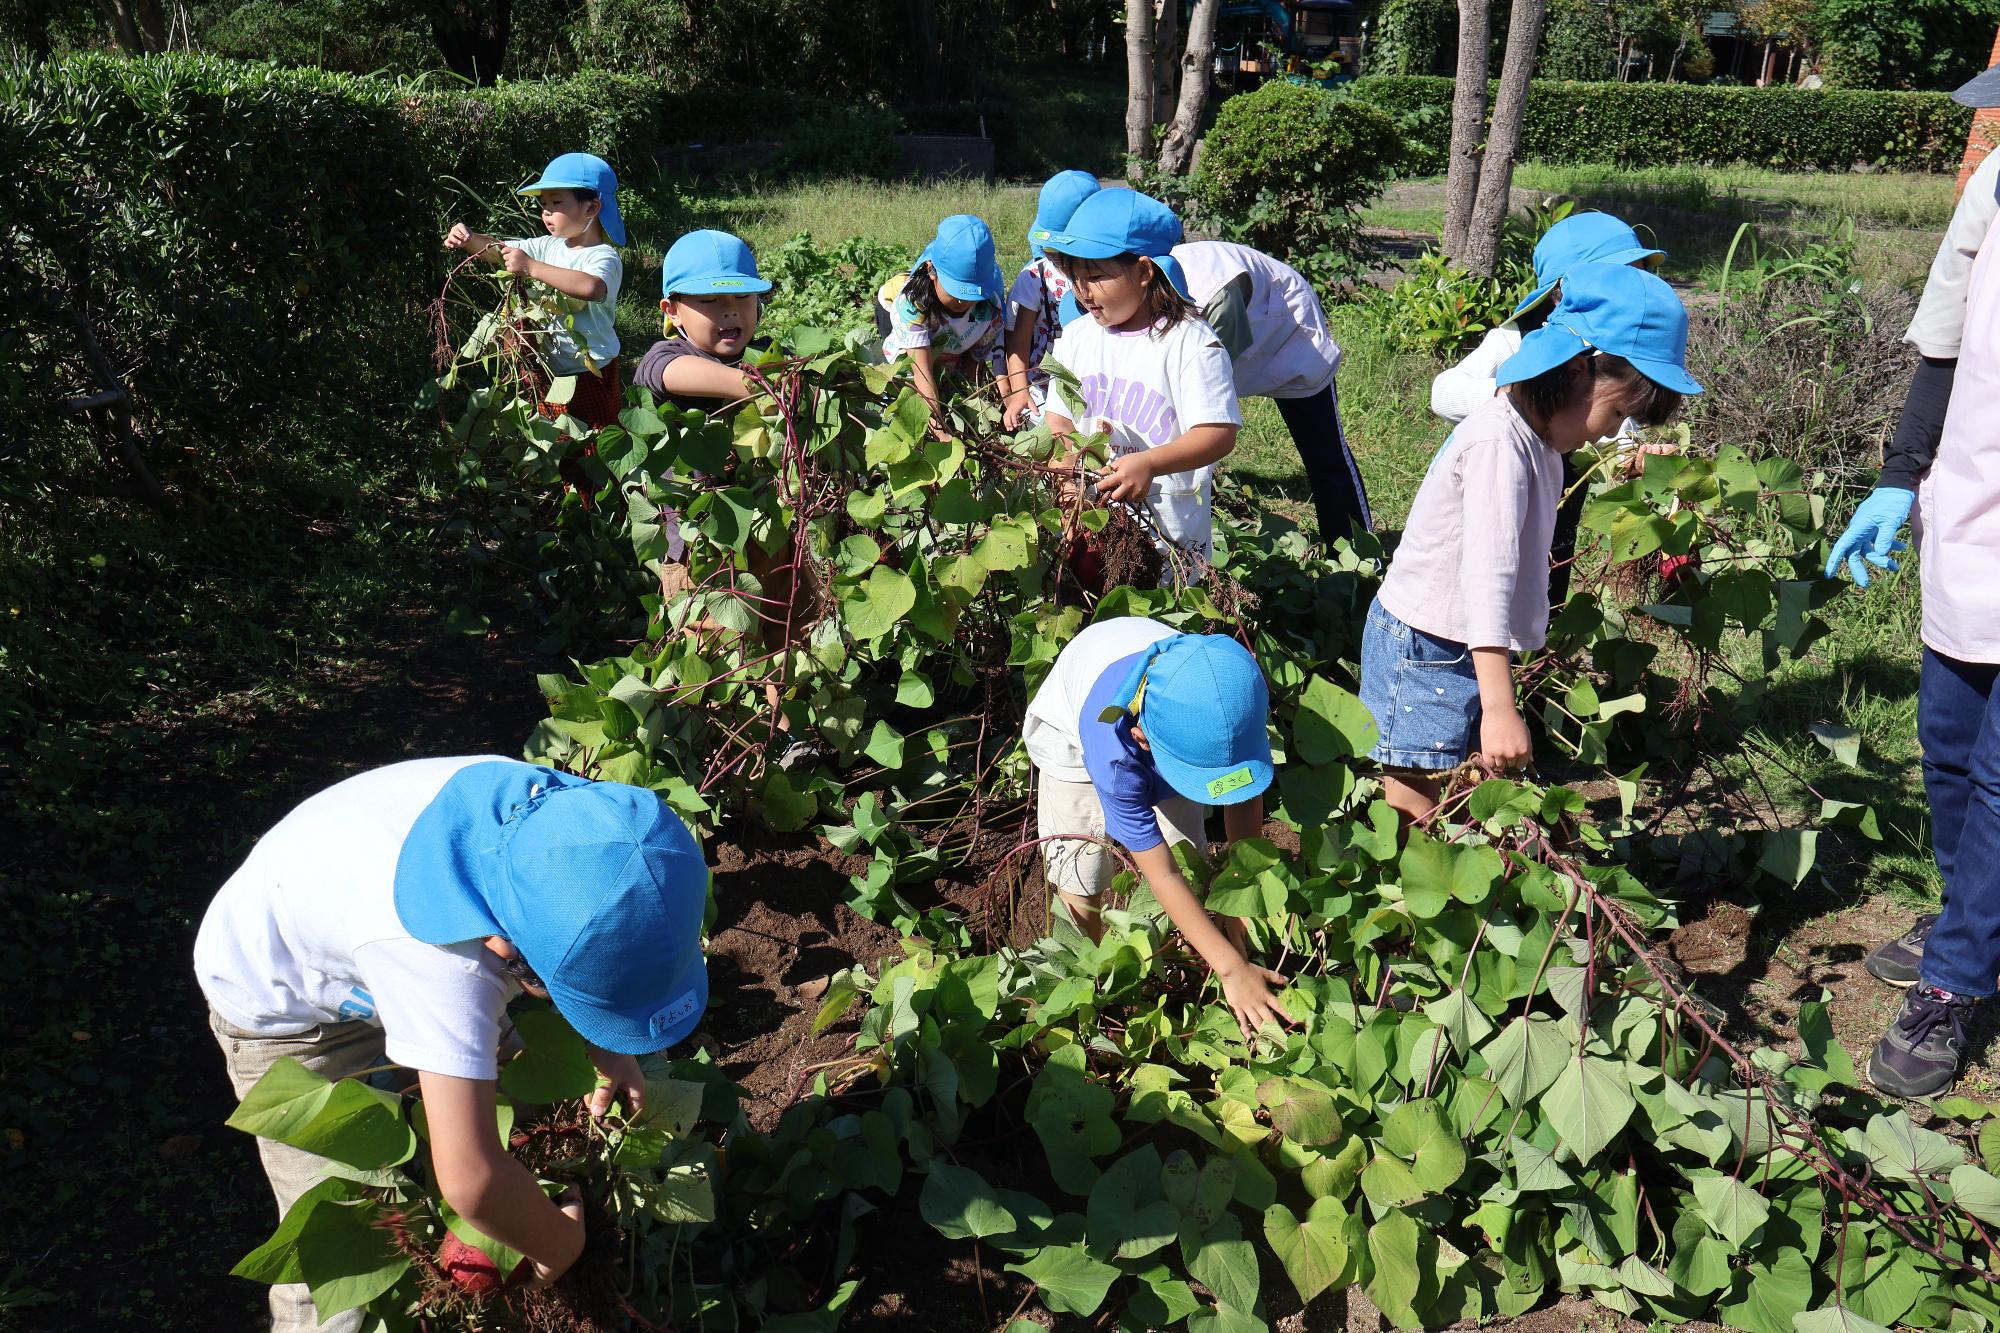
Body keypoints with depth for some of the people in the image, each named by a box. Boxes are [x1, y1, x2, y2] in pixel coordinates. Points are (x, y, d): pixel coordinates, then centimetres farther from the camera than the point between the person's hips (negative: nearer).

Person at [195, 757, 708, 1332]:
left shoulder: (555, 814, -30)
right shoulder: (443, 958, -49)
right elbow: (470, 1182, -47)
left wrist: (610, 1053, -17)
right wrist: (560, 1245, -27)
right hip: (281, 1008, -6)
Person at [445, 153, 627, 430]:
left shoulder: (604, 257, -17)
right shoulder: (548, 247, 8)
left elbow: (592, 287, -40)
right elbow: (498, 251, 8)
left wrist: (531, 267, -38)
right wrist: (468, 239, -14)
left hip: (590, 374, -7)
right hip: (546, 371, 7)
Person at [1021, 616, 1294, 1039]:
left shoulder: (1233, 693, -38)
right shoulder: (1112, 750, -47)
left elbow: (1245, 797, -19)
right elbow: (1161, 875, -39)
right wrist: (1233, 970, -38)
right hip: (1074, 732, -3)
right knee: (1080, 881, -5)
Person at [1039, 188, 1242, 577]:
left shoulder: (1190, 342, -11)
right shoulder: (1076, 337, 7)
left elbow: (1219, 434, -18)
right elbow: (1059, 420, 10)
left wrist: (1149, 463, -33)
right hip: (1088, 518, 5)